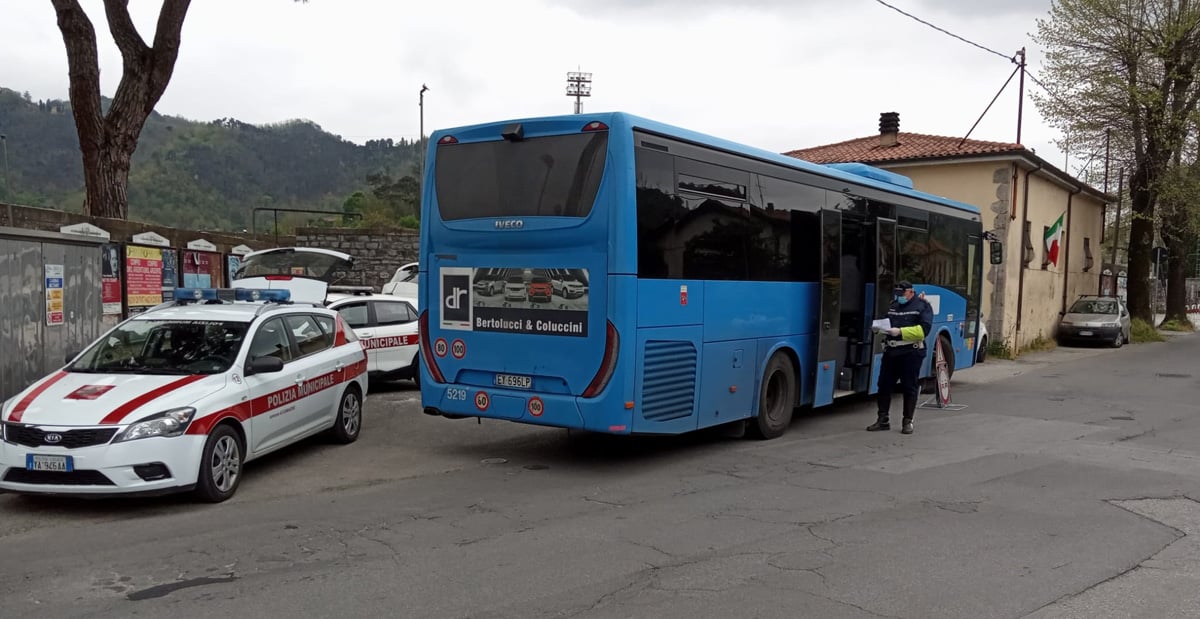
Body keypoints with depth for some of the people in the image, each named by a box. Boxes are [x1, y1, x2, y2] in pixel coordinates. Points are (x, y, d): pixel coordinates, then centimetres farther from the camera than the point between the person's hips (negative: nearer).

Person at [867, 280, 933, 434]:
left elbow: (923, 329, -15)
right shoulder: (893, 306, 17)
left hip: (911, 353, -6)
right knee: (884, 384, 5)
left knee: (909, 387, 2)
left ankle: (908, 421, 12)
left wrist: (900, 331, -23)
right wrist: (880, 328, 0)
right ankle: (883, 420, 13)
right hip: (891, 351, 6)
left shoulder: (922, 306, -4)